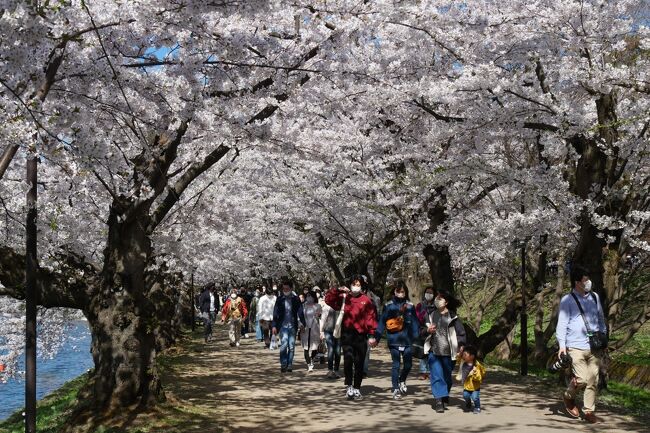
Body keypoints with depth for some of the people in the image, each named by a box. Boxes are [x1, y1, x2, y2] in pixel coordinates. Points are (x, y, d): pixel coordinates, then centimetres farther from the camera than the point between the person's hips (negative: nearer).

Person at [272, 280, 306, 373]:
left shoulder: (296, 299, 3)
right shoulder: (280, 299, 3)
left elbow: (300, 312, 3)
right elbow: (275, 313, 5)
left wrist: (302, 323, -9)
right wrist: (274, 326, -2)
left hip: (293, 326, 1)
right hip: (283, 326, -1)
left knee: (291, 347, 5)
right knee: (283, 345, -12)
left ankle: (289, 365, 14)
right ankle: (283, 364, -4)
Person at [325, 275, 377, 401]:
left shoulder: (366, 300, 5)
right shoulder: (344, 298, 7)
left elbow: (371, 317, 2)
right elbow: (329, 300, 0)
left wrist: (372, 335, -4)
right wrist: (338, 291, -10)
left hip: (361, 335, 1)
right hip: (347, 334, -1)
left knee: (359, 363, 7)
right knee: (348, 358, -19)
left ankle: (357, 388, 19)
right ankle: (349, 385, -5)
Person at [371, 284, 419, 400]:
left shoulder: (410, 306, 6)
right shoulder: (388, 306, 1)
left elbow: (414, 323, 5)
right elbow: (382, 322, 0)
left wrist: (416, 339, -2)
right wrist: (377, 337, -5)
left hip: (407, 340, 2)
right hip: (394, 340, -2)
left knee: (408, 364, 7)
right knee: (396, 365, 2)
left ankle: (402, 381, 36)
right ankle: (396, 389, 12)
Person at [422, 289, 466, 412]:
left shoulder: (452, 316, -1)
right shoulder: (431, 315, 7)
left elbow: (461, 332, -3)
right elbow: (423, 331, 13)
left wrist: (461, 346, -14)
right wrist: (427, 330, -10)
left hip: (448, 353, -1)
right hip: (434, 352, 1)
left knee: (447, 377, 11)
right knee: (436, 376, -8)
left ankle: (444, 400, 27)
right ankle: (439, 401, -8)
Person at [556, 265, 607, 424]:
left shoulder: (594, 297, 13)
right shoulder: (567, 300, -2)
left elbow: (601, 319, 21)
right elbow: (562, 324, -3)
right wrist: (562, 345, -11)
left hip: (594, 347, 5)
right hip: (576, 347, -4)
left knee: (593, 381, 3)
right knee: (581, 379, -12)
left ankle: (589, 411, 16)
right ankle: (569, 397, 17)